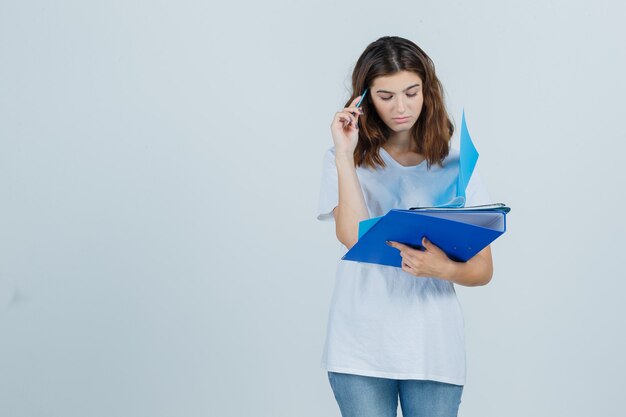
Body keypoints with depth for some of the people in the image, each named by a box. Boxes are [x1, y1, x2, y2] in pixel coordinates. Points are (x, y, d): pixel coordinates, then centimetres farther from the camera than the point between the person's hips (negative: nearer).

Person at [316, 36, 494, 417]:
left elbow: (483, 270, 3)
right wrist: (345, 154, -12)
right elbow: (354, 238, -14)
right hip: (361, 349, -1)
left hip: (434, 350, 1)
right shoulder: (345, 160, 3)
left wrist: (443, 269, -19)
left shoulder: (456, 165, 6)